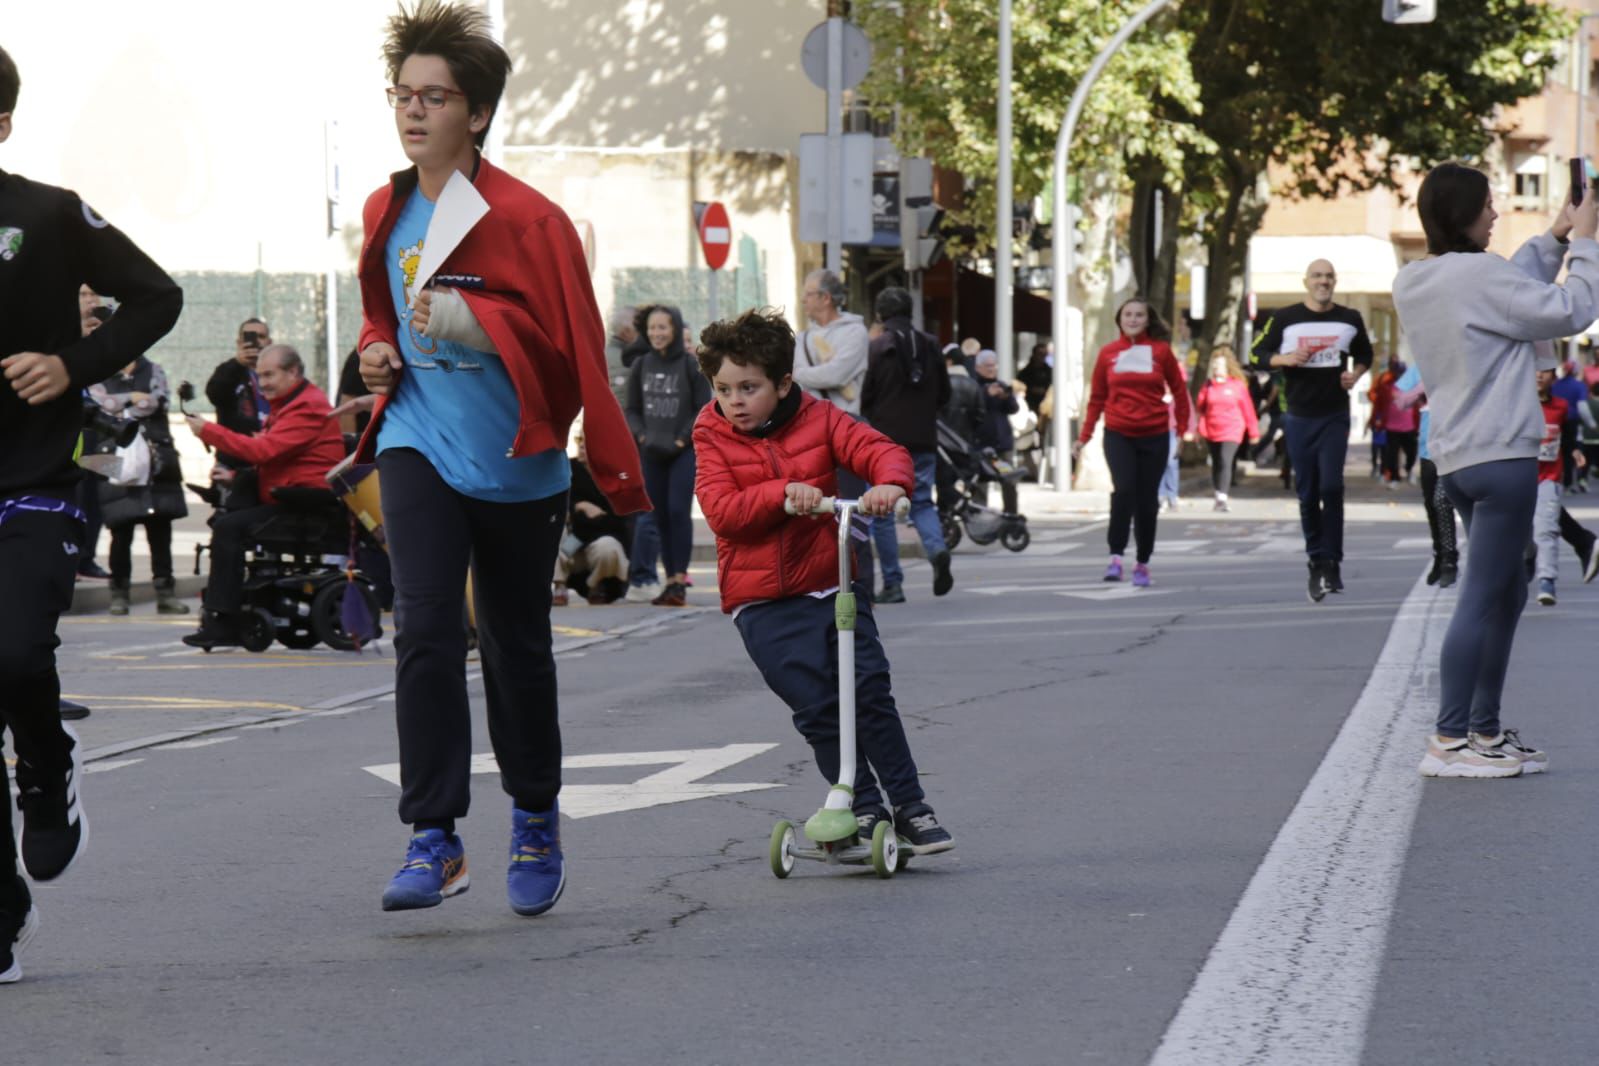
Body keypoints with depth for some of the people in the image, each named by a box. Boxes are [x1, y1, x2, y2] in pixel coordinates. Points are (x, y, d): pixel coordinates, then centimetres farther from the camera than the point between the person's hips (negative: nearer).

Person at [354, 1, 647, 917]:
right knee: (426, 627, -16)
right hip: (420, 444, 3)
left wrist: (468, 321, -29)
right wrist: (379, 351, 4)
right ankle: (435, 841, -17)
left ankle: (537, 821, 33)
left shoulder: (527, 219, -11)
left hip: (515, 460, -3)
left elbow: (563, 339, -16)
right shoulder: (387, 213, 8)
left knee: (516, 647, 11)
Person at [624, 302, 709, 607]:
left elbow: (704, 411, -3)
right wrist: (643, 436, -4)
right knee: (660, 516, 4)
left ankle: (680, 580, -12)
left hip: (684, 452, -4)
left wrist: (681, 440, -12)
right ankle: (671, 580, 9)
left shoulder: (691, 365, -4)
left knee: (679, 511, -13)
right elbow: (632, 410, 13)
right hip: (651, 453, 4)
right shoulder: (641, 367, 8)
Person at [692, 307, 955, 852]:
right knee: (816, 706, -11)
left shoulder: (817, 419, 3)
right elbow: (720, 510, -11)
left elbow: (881, 450, -6)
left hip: (831, 583, 1)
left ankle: (910, 807, 1)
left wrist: (888, 483, -30)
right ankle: (864, 808, 1)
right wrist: (783, 493, -26)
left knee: (869, 688, -9)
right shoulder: (712, 437, 1)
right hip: (761, 599, -1)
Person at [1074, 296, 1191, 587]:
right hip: (1118, 435, -1)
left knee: (1147, 501, 4)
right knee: (1123, 489, -21)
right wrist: (1084, 437, 7)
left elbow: (1179, 391, 8)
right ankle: (1116, 557, -19)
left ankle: (1142, 564, 16)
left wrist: (1183, 429, 2)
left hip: (1154, 436, 1)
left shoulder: (1161, 351, 3)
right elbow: (1097, 398, 9)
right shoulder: (1108, 353, 5)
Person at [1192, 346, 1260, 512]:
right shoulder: (1208, 384, 7)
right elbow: (1199, 406, 6)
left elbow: (1248, 409, 2)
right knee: (1216, 464, 13)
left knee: (1225, 462, -18)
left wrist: (1253, 433, 4)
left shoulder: (1238, 384, -1)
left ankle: (1222, 498, -23)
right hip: (1211, 431, 4)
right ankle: (1218, 496, 24)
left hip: (1232, 431, -4)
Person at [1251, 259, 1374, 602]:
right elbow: (1259, 355, 3)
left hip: (1335, 416, 0)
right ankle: (1317, 562, 13)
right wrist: (1286, 359, -16)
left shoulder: (1350, 319, 7)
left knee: (1331, 486, -13)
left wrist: (1355, 375, 1)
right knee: (1307, 494, 3)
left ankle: (1331, 561, -6)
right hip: (1299, 418, 0)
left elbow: (1364, 355, 21)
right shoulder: (1285, 319, 1)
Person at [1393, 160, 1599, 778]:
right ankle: (1449, 742, -9)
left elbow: (1513, 293, 19)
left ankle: (1485, 731, 20)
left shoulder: (1412, 284, 12)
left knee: (1506, 594, 17)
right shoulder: (1478, 274, -15)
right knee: (1482, 599, -8)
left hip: (1457, 461, 10)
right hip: (1500, 455, -10)